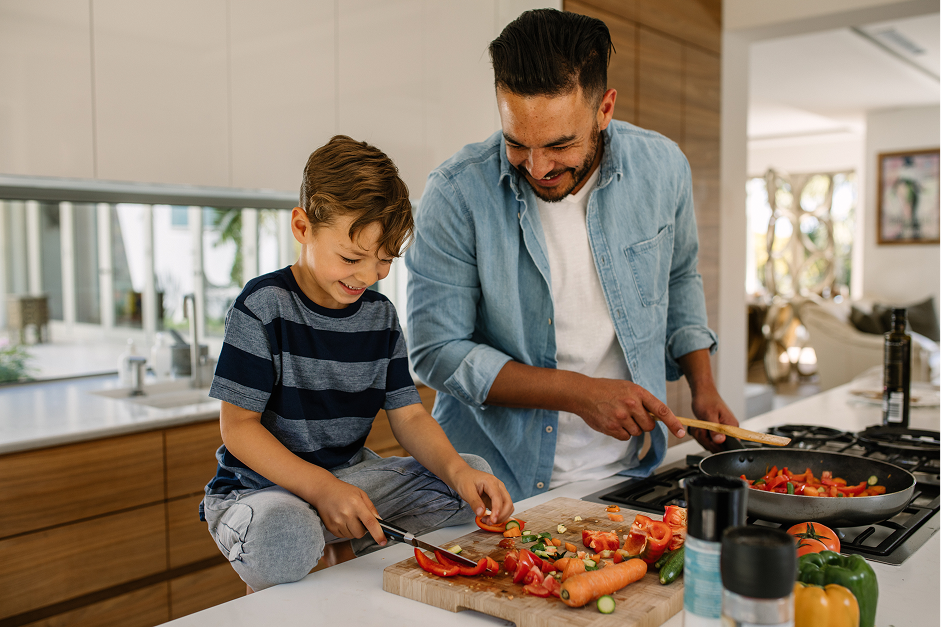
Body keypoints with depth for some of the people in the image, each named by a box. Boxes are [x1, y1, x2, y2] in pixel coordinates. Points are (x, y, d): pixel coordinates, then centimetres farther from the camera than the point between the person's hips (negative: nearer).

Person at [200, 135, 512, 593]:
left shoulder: (380, 315, 3)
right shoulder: (264, 306, -14)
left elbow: (409, 416, 2)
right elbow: (239, 426, -15)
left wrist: (456, 469, -19)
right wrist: (321, 488, -26)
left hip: (350, 475, 5)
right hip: (261, 487, -5)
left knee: (475, 475, -6)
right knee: (283, 539, -40)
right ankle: (270, 600, -5)